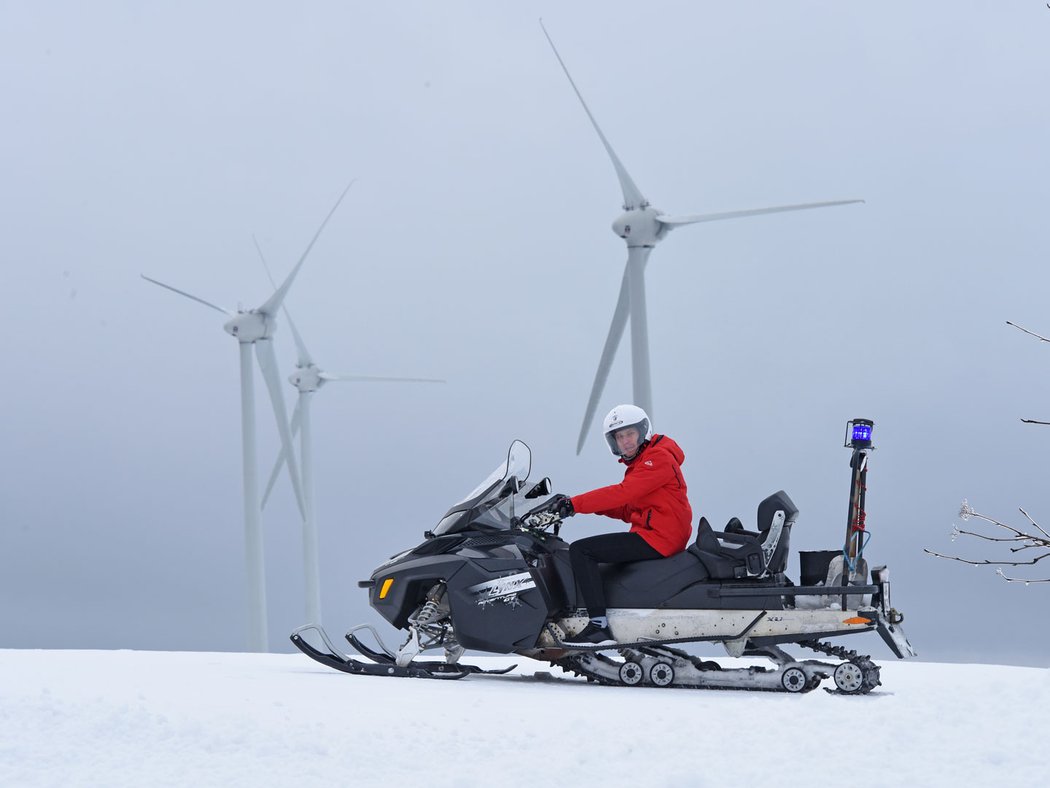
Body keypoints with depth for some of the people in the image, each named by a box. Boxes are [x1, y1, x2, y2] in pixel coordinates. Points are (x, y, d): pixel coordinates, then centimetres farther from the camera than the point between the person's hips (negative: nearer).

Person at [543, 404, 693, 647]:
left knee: (580, 550, -17)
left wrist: (575, 504, -23)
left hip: (658, 538, -11)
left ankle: (599, 627, -27)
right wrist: (583, 505, 3)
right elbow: (628, 510, 17)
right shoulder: (640, 463, 22)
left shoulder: (659, 458, -10)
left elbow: (623, 492, -22)